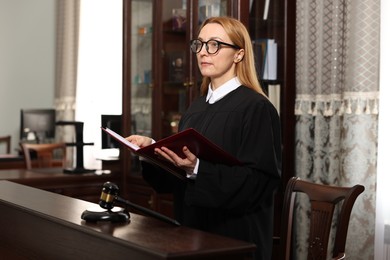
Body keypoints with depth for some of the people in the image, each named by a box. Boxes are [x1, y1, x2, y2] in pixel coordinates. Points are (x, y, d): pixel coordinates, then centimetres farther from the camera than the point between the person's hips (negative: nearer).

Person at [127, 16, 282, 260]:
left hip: (235, 236, -7)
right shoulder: (197, 107, 10)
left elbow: (258, 182, -20)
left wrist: (197, 168, -29)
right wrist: (154, 147, -3)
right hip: (193, 230, 7)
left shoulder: (256, 108, -13)